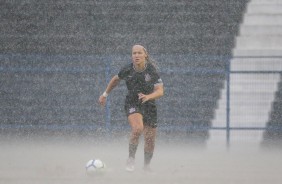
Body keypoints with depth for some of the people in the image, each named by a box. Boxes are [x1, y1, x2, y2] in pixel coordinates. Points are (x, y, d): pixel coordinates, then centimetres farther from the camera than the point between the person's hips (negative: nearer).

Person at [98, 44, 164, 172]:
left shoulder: (152, 71, -14)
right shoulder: (127, 70, -10)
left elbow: (160, 91, -18)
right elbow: (116, 79, 11)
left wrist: (148, 97, -37)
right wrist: (105, 94, 20)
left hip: (149, 105, 1)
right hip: (132, 104, -1)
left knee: (150, 140, 4)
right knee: (137, 128, -31)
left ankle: (146, 166, 26)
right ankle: (131, 160, -18)